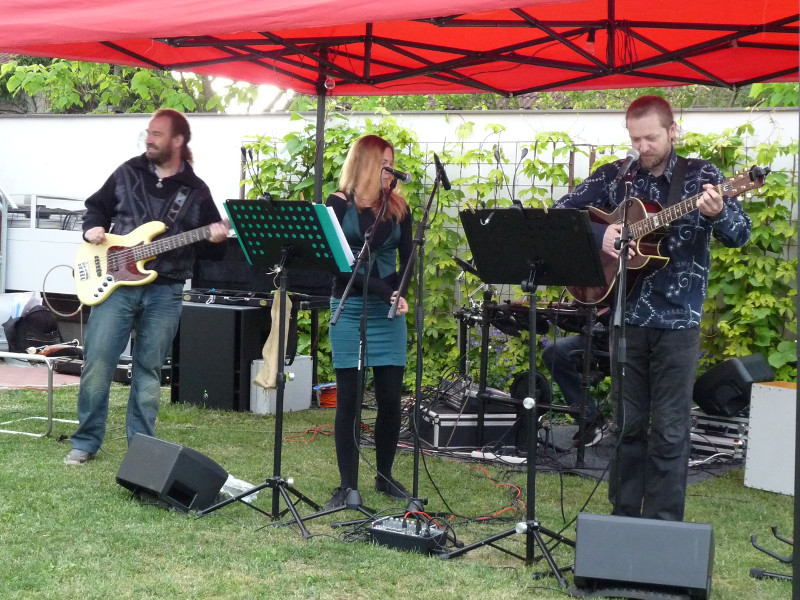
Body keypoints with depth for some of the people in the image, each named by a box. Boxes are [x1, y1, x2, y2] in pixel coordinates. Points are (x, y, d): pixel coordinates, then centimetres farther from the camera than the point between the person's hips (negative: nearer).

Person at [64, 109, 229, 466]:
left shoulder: (196, 191, 5)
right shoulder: (128, 172, 6)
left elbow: (211, 245, 8)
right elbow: (96, 206, 17)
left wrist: (216, 240, -15)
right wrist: (93, 227, -4)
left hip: (164, 291, 0)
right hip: (116, 281, 0)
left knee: (148, 371, 6)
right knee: (96, 364, -3)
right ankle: (86, 442, 10)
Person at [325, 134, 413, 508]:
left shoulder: (398, 208, 11)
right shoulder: (339, 204, -1)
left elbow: (407, 260, 6)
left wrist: (398, 293, -14)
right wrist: (383, 290, -18)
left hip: (389, 312, 3)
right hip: (349, 309, -3)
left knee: (391, 396, 2)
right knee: (349, 399, -1)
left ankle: (385, 475, 19)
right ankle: (347, 484, 6)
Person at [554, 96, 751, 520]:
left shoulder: (700, 176, -1)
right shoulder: (615, 176, 5)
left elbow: (740, 235, -9)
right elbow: (561, 212, 5)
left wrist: (717, 214, -32)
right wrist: (599, 234, -13)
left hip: (678, 321, -2)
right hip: (626, 316, 2)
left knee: (670, 431, 2)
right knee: (627, 424, 10)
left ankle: (663, 526, 10)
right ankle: (623, 517, 21)